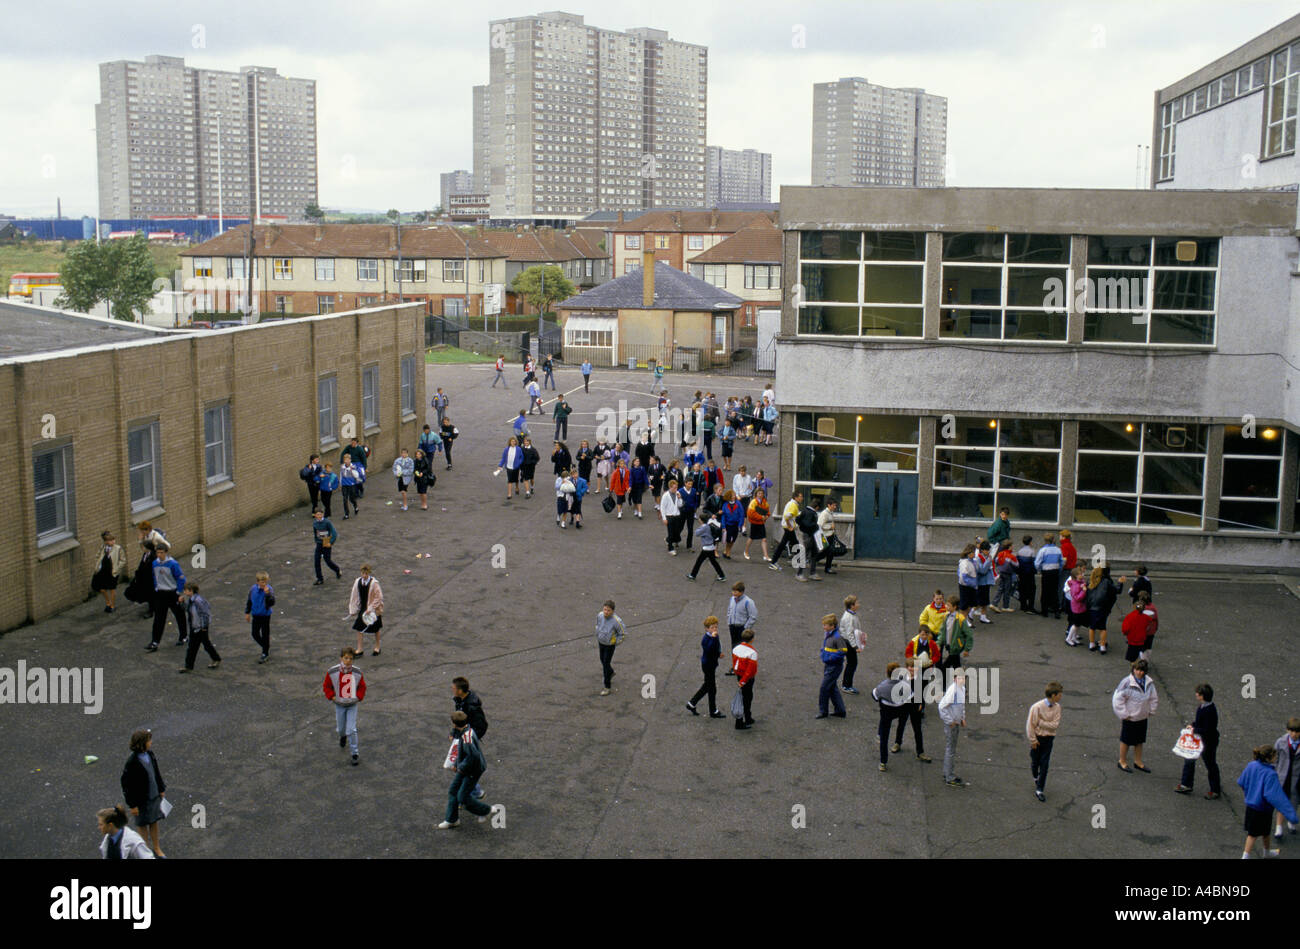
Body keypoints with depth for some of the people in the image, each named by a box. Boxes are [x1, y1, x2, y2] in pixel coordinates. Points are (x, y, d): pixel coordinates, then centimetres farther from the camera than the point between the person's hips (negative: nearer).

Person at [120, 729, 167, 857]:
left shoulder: (150, 754, -7)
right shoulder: (131, 763, -28)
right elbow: (127, 785, -20)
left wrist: (162, 789, 14)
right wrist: (133, 805, -15)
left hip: (154, 796, 6)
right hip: (142, 800, -6)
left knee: (154, 822, 20)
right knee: (143, 825, 16)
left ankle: (157, 848, 37)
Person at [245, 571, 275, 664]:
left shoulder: (269, 590, -18)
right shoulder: (253, 589, -5)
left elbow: (272, 603, -30)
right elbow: (249, 601, 8)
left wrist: (268, 594, -43)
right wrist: (247, 612, 13)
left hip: (265, 615, -4)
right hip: (255, 615, 4)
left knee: (265, 635, 5)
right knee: (255, 633, 11)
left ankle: (265, 654, 21)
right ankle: (266, 647, 34)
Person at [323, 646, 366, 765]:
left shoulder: (357, 673, -12)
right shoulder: (332, 672, -15)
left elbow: (362, 687, 2)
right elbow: (326, 686, -1)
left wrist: (358, 697, -11)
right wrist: (332, 697, -12)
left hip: (352, 705, -1)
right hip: (339, 705, 1)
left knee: (351, 729, -6)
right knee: (340, 727, 17)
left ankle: (355, 753, 5)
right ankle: (342, 736, 55)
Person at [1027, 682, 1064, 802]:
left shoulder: (1057, 707, -8)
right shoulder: (1037, 707, -20)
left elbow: (1055, 724, -12)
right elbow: (1030, 724, -15)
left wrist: (1040, 722, -20)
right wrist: (1033, 740, -13)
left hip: (1049, 739, 2)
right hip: (1037, 738, -2)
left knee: (1045, 764, 0)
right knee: (1035, 761, 13)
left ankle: (1039, 790, 5)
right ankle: (1036, 777, 45)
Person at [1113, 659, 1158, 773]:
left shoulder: (1149, 683, -4)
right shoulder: (1127, 682, -23)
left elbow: (1154, 698, 12)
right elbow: (1118, 699, -18)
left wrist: (1151, 711, 7)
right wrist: (1124, 714, -15)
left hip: (1142, 717, 6)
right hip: (1129, 718, -6)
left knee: (1139, 741, 20)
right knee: (1126, 740, 11)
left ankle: (1138, 762, 36)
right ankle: (1122, 761, 29)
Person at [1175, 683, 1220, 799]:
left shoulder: (1209, 711, -30)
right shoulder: (1201, 706, -1)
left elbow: (1207, 730, -29)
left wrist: (1194, 729, -19)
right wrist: (1193, 723, 0)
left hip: (1208, 742, -10)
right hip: (1198, 739, 10)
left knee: (1210, 765, 8)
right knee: (1189, 760, 16)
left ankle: (1215, 791, 25)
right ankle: (1186, 785, 30)